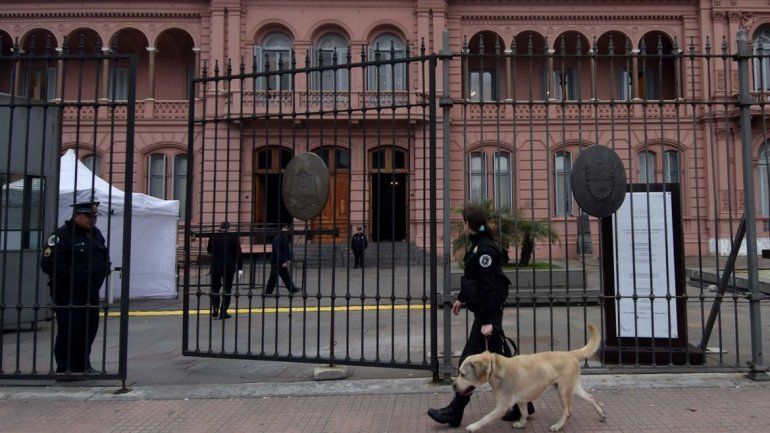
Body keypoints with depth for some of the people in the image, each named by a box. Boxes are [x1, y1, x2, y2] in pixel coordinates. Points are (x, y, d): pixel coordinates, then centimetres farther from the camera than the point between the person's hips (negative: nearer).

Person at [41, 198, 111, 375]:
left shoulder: (96, 235, 14)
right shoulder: (62, 235, -12)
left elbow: (104, 258, 26)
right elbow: (48, 264, -17)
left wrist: (104, 270, 6)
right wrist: (70, 278, -17)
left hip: (91, 294, 8)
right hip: (68, 295, -7)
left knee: (89, 329, 12)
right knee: (69, 331, -5)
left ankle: (83, 365, 24)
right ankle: (65, 367, 5)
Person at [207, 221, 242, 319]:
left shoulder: (213, 237, -2)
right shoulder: (233, 237, -5)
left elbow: (209, 250, 9)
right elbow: (238, 253, -3)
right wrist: (239, 267, 1)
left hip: (215, 266, 1)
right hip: (229, 267, -1)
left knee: (215, 288, 16)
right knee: (227, 290, 6)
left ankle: (215, 309, 4)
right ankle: (223, 312, 5)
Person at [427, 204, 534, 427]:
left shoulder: (485, 249, -19)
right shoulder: (479, 246, 11)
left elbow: (490, 287, -22)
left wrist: (487, 321, -22)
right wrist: (461, 298, 33)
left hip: (487, 314, -10)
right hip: (485, 313, 10)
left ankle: (454, 413, 10)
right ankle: (521, 404, 26)